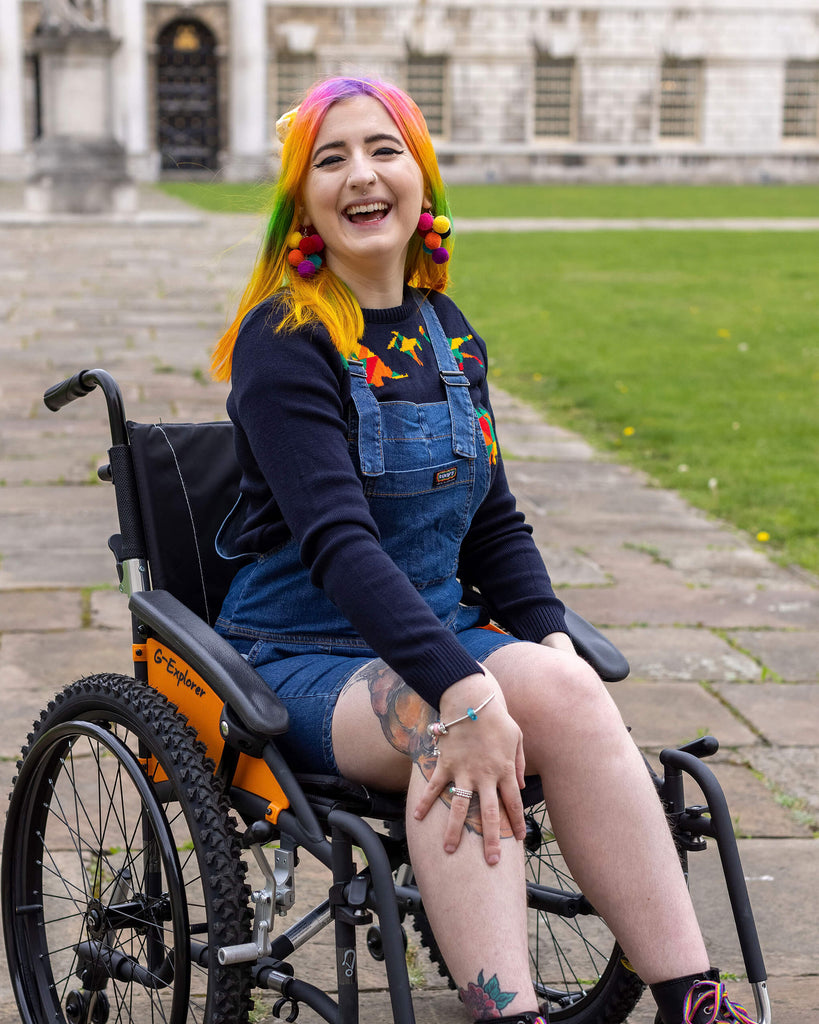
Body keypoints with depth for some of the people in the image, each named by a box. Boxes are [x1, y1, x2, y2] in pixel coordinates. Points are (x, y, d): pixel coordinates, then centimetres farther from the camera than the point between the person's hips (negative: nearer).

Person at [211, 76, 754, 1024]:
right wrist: (463, 688, -34)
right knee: (450, 731, -36)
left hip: (434, 630, 5)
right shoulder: (284, 341, -10)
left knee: (564, 691, -27)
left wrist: (551, 641, -3)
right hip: (300, 653, -5)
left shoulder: (450, 337, 11)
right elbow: (336, 539, -23)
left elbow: (493, 520, 16)